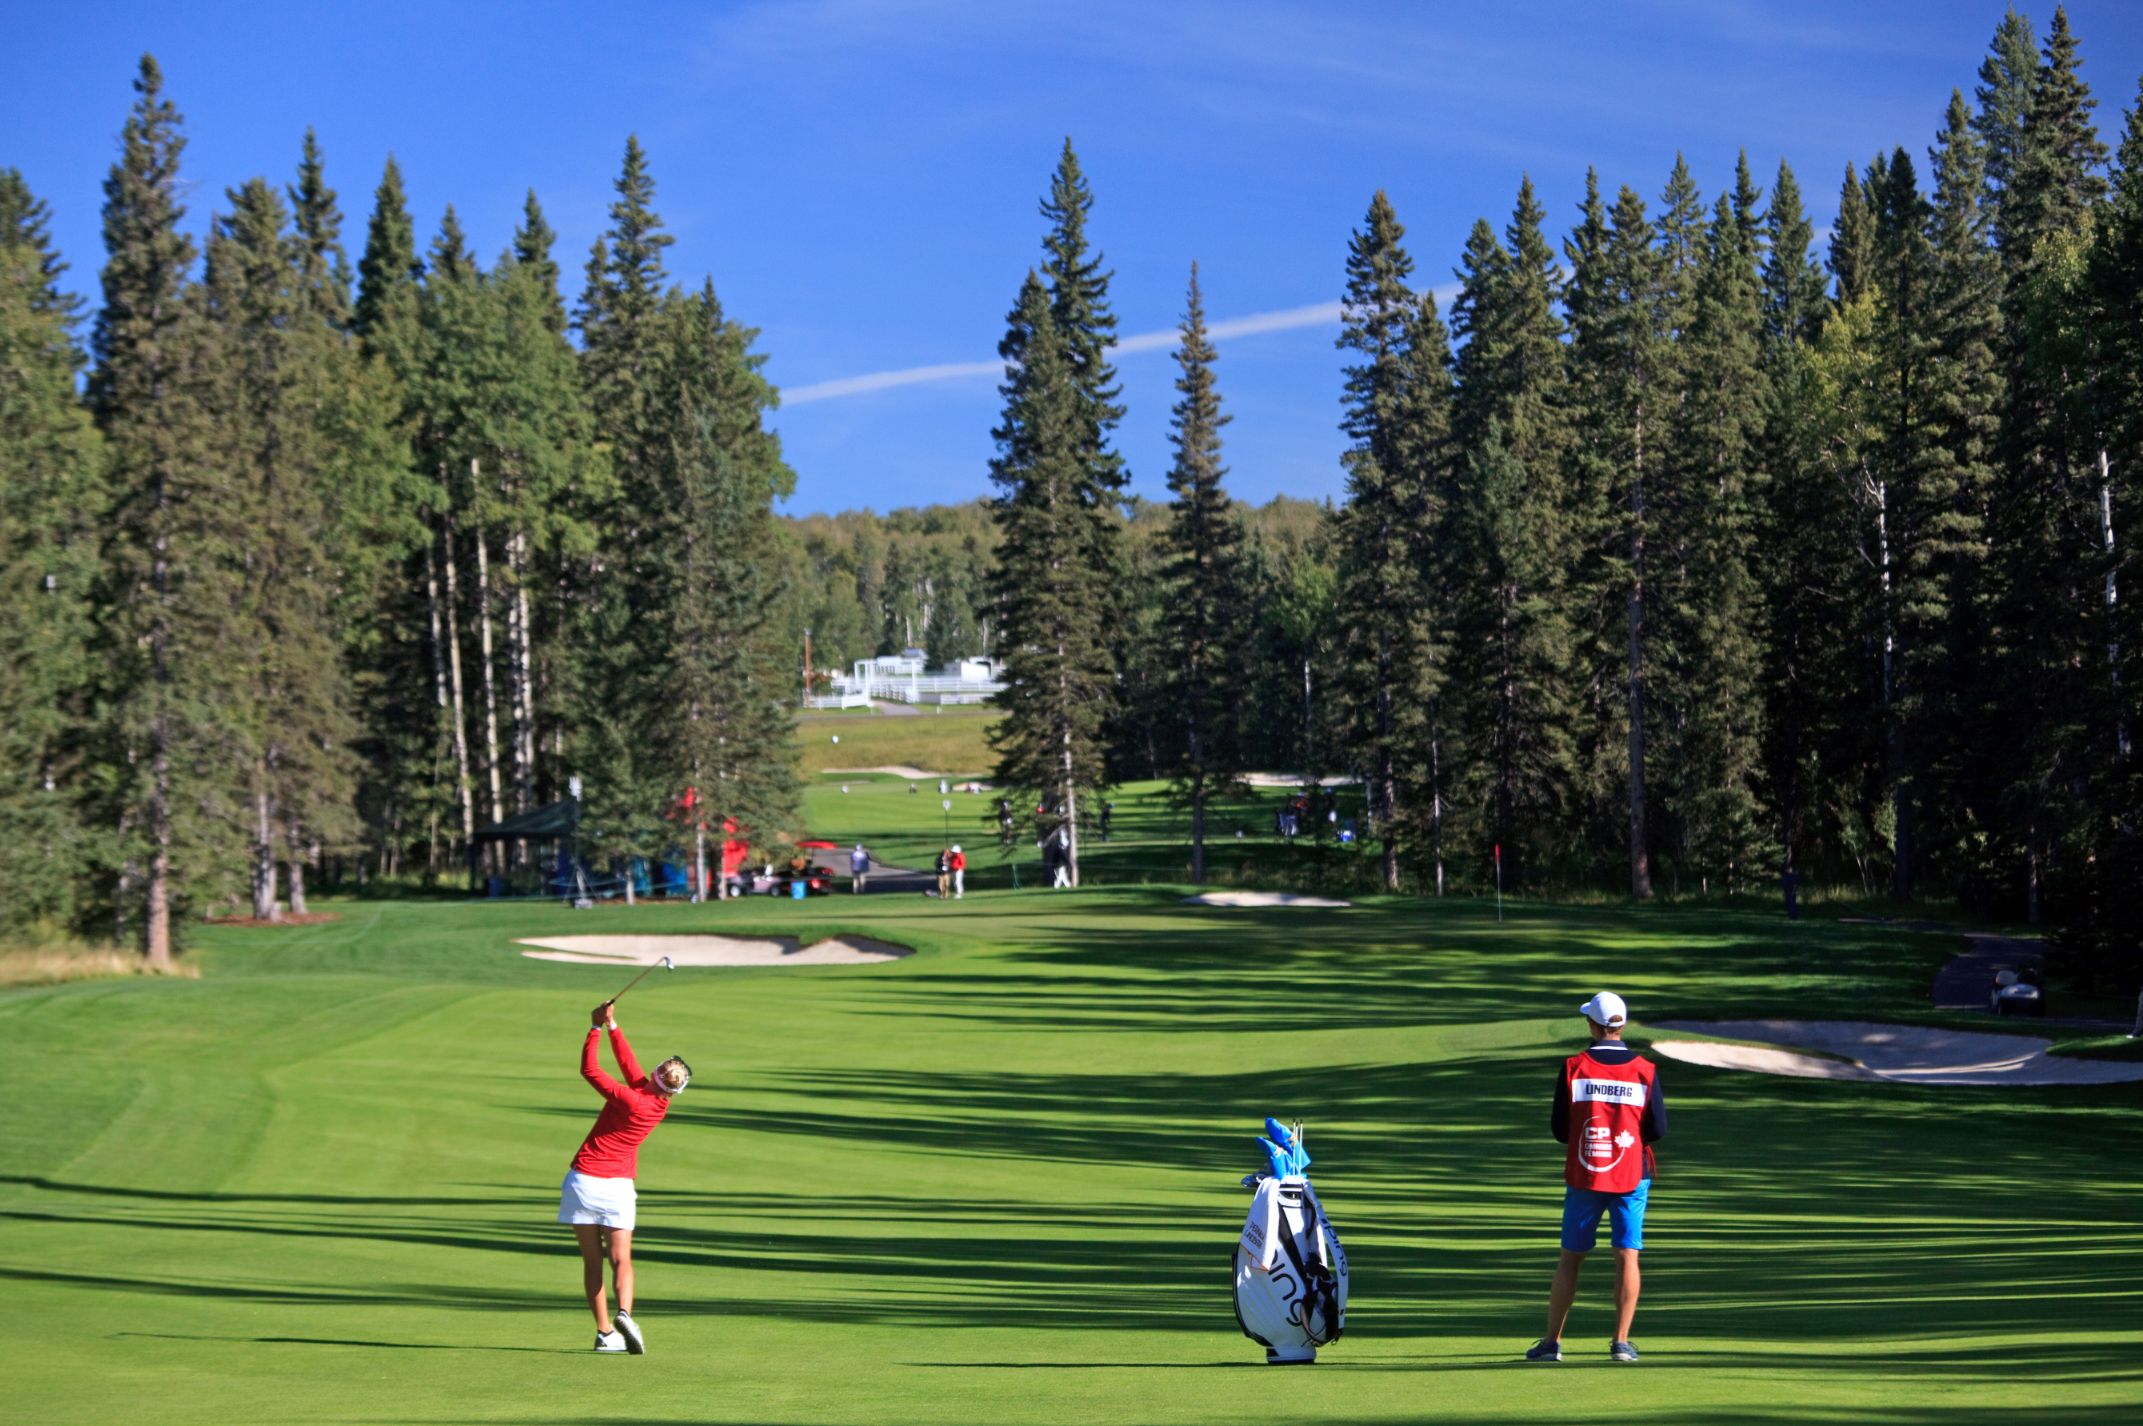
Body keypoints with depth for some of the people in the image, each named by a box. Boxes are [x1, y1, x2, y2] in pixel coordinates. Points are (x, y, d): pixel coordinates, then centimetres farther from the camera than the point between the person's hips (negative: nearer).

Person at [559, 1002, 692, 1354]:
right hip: (617, 1186, 3)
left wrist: (596, 1029, -1)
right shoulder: (660, 1102, -2)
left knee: (592, 1261, 4)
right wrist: (612, 1026, 13)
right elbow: (628, 1062, 10)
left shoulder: (631, 1101, -18)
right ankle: (624, 1313, -25)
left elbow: (589, 1069, -10)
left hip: (583, 1179, -3)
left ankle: (605, 1332, 2)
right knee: (621, 1259, 1)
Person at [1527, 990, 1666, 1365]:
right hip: (1632, 1175, 0)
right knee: (1627, 1256, 3)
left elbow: (1559, 1128, -3)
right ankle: (1621, 1342, -1)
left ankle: (1552, 1341, 10)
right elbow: (1658, 1129, -4)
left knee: (1570, 1258, 8)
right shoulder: (1645, 1070, -4)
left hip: (1583, 1176, 0)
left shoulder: (1573, 1068, -6)